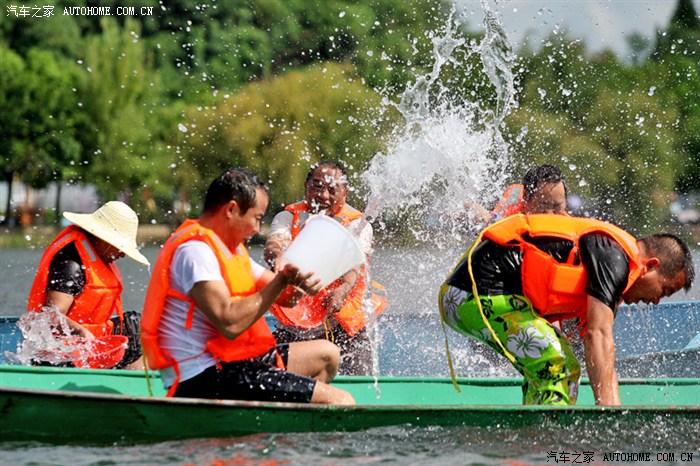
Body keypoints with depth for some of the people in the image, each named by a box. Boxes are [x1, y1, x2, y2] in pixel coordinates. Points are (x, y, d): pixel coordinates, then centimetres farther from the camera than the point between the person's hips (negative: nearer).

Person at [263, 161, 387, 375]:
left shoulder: (358, 225, 4)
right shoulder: (289, 217, 5)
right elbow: (274, 244, -17)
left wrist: (342, 290, -39)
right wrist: (279, 262, -43)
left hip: (344, 329, 0)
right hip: (293, 328, 0)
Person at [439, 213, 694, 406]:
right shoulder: (615, 256, -10)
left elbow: (602, 359, 23)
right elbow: (598, 335, -20)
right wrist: (606, 405, -22)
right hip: (484, 296, -11)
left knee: (565, 368, 18)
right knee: (557, 368, -14)